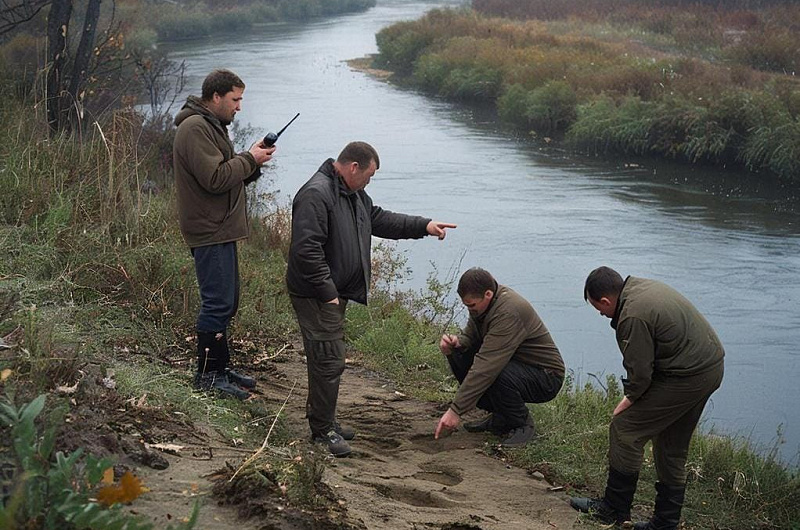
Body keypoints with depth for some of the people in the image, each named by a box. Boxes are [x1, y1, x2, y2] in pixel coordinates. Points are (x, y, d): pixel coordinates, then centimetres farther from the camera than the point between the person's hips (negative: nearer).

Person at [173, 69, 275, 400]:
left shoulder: (211, 126, 20)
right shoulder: (195, 128, -15)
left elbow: (231, 176, 20)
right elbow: (215, 179, -23)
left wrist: (254, 161, 2)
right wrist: (250, 158, -12)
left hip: (221, 230, 11)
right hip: (209, 232, -11)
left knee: (225, 302, 16)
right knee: (217, 303, -8)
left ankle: (220, 368, 25)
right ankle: (207, 375, -1)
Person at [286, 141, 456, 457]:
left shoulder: (353, 194, 13)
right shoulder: (316, 196, -21)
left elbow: (380, 220, 26)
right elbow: (306, 250, -26)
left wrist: (424, 226, 17)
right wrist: (327, 292, -22)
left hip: (335, 293, 10)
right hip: (316, 296, -10)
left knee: (328, 359, 16)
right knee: (329, 361, -8)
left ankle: (322, 420, 27)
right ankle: (322, 430, 1)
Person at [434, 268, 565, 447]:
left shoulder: (509, 313, -32)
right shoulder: (482, 303, -3)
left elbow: (486, 366, -36)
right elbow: (470, 335, 9)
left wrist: (455, 410, -35)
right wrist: (456, 342, -18)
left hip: (546, 377, -9)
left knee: (499, 376, -37)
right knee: (458, 353, -6)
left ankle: (523, 424, -8)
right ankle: (500, 418, 5)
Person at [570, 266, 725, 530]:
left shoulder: (633, 318, -22)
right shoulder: (642, 286, 10)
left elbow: (640, 372, -17)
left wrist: (629, 400, 2)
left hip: (686, 377, -10)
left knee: (625, 429, -2)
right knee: (673, 450, 18)